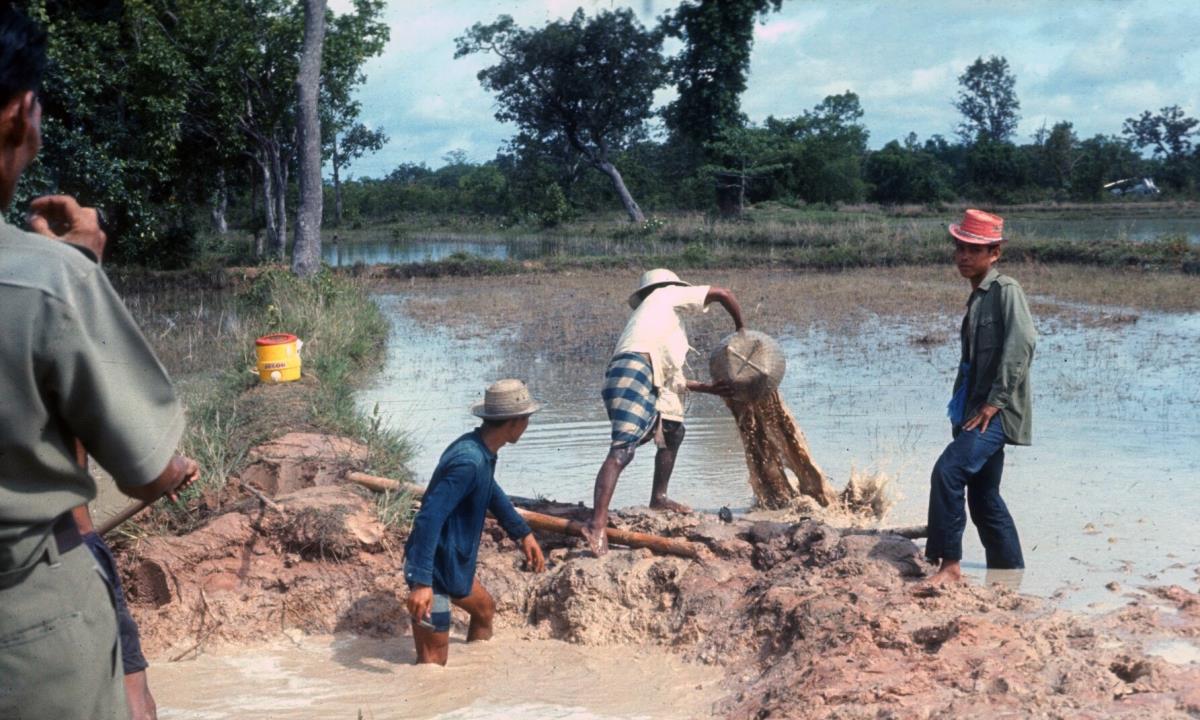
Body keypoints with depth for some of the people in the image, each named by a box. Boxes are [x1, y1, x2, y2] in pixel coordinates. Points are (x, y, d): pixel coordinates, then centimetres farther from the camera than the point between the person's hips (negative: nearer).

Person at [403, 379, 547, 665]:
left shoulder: (481, 450, 2)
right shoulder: (469, 462, -29)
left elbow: (492, 492, 24)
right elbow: (429, 518, -35)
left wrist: (523, 533, 29)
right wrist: (421, 582, -39)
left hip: (452, 562, 11)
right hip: (432, 570, -11)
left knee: (485, 609, 32)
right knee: (433, 661, -7)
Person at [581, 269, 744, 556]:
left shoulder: (645, 317, 39)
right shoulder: (666, 295, 20)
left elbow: (670, 378, 37)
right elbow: (723, 294, 15)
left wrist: (709, 388, 38)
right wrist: (740, 328, 29)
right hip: (633, 373, -9)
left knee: (673, 431, 30)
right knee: (622, 450, -22)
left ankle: (658, 498, 40)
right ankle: (596, 524, -35)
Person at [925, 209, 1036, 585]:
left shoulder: (1006, 290, -9)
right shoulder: (977, 297, 17)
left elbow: (1021, 345, -21)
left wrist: (994, 402, -21)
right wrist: (962, 408, 17)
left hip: (997, 412, -10)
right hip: (975, 411, 10)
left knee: (948, 471, -24)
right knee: (983, 497, 13)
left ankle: (949, 564, -18)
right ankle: (1011, 577, 25)